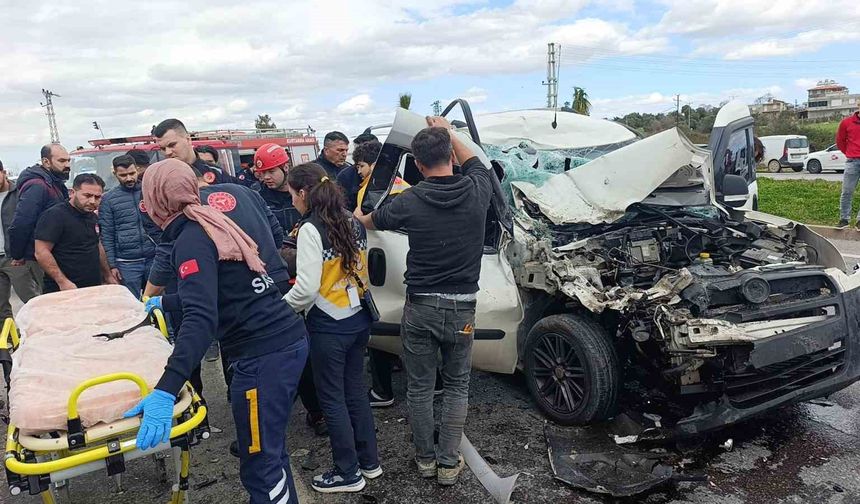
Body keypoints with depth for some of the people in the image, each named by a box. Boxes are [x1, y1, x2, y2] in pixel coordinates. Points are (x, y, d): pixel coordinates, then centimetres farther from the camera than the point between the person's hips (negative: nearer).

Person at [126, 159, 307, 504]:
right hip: (289, 339, 10)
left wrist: (166, 390, -35)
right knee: (270, 449, 21)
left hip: (264, 353, -10)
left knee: (259, 465, 1)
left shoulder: (191, 240, -11)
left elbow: (201, 318, -27)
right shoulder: (211, 225, 17)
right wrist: (163, 302, 48)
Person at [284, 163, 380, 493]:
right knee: (355, 390, 19)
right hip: (358, 319, 7)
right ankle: (369, 461, 32)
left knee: (332, 399, 8)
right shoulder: (353, 223, 5)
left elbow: (307, 288, -21)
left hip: (328, 327, -7)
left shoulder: (310, 230, -17)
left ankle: (348, 474, 21)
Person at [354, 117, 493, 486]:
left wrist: (357, 216, 36)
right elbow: (476, 163, 18)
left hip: (420, 307, -1)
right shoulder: (477, 191, -9)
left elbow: (371, 221, 12)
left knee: (419, 388, 15)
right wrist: (448, 133, 29)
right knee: (456, 386, 17)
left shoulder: (409, 202, -11)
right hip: (461, 307, 1)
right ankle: (448, 463, 21)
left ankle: (425, 458, 29)